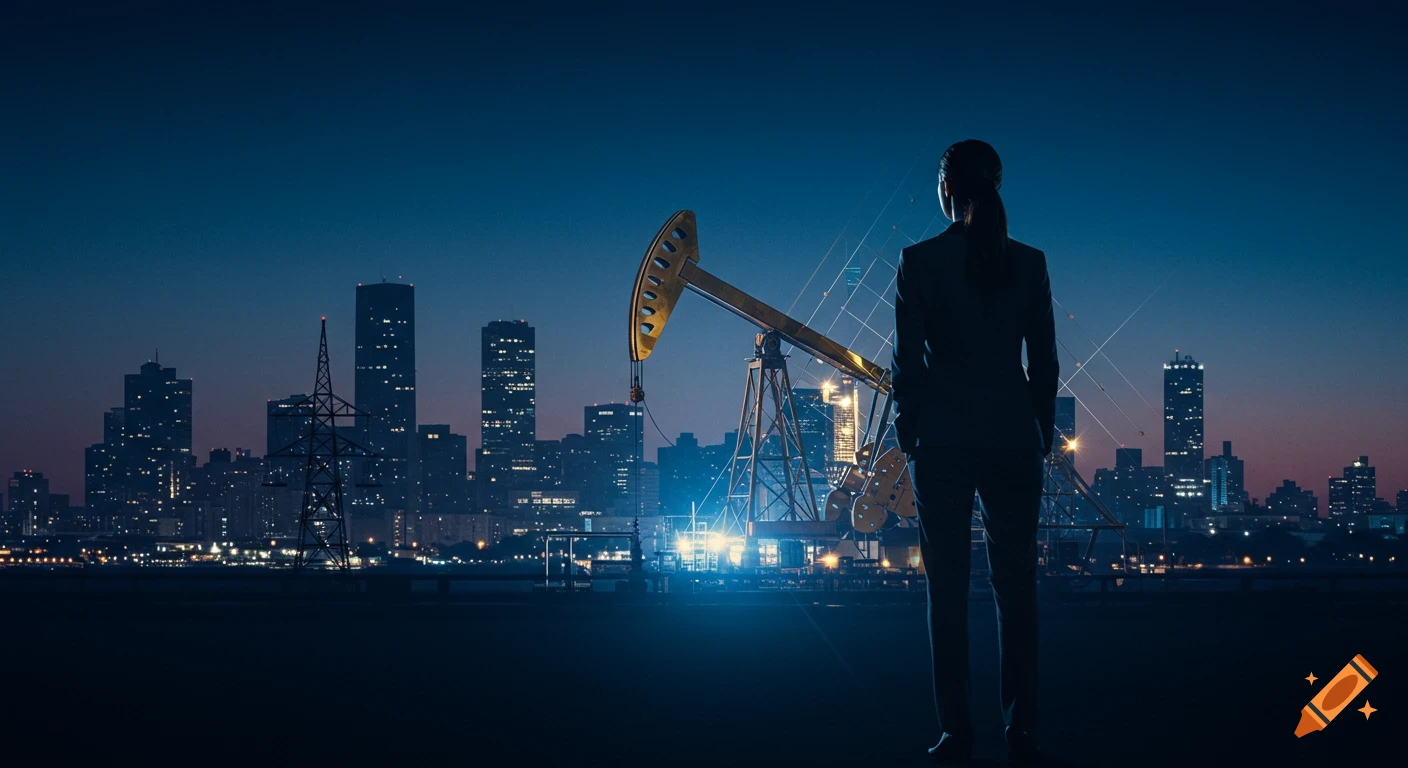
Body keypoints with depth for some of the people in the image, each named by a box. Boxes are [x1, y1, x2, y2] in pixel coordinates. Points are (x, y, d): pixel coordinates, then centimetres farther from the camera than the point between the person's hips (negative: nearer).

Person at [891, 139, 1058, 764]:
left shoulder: (918, 262, -3)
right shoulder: (1029, 263, 3)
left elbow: (907, 361, -3)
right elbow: (1045, 360, 5)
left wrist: (909, 434, 7)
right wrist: (1042, 432, 14)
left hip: (943, 438, -2)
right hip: (1013, 437, 2)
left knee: (948, 586, 2)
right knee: (1015, 585, 5)